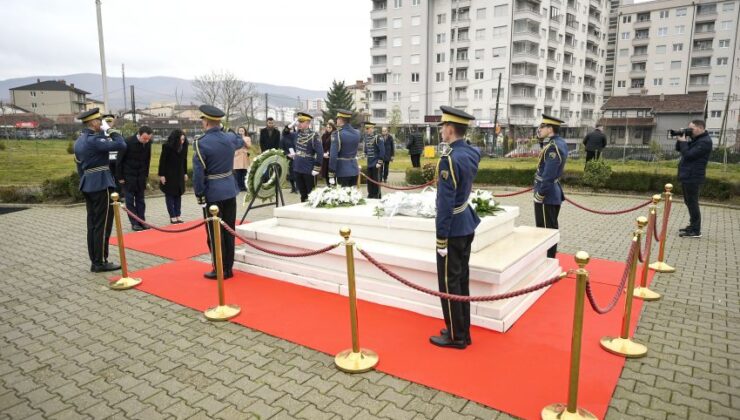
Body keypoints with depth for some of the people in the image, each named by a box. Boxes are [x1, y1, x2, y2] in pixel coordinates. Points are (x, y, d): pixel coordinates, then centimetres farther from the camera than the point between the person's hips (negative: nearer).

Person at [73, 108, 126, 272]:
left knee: (93, 224, 12)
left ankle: (95, 261, 17)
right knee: (103, 224, -4)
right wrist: (111, 130, -7)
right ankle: (100, 262, 1)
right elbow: (121, 145, -21)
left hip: (88, 185, 10)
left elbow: (79, 165, 19)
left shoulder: (79, 140, 14)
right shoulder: (94, 140, -16)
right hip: (101, 185, -10)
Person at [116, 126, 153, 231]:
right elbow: (119, 160, -10)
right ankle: (134, 223, 5)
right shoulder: (128, 142, -17)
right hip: (128, 176, -4)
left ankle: (142, 221, 12)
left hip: (141, 176, 4)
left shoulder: (147, 144, -3)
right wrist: (120, 177, -9)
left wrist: (146, 175, 9)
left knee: (140, 199, 7)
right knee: (130, 200, 1)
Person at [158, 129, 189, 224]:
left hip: (179, 174, 5)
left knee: (178, 195, 8)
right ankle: (172, 216, 5)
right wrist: (161, 175, -13)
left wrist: (185, 173, 12)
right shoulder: (167, 146, -16)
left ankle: (178, 215, 14)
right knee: (170, 195, 1)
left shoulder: (184, 146, -2)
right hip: (169, 175, -5)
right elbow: (162, 161, -12)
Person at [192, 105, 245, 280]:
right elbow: (239, 142, 29)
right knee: (229, 231, 12)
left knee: (214, 234, 4)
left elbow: (198, 172, -16)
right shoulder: (230, 138, 3)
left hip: (213, 194, -6)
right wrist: (244, 140, 52)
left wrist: (199, 194, -5)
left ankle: (220, 271, 10)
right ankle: (228, 268, 20)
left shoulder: (201, 143, -15)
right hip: (230, 191, 6)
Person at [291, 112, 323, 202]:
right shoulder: (297, 134, 6)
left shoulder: (313, 136, -13)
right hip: (297, 169, 6)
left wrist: (316, 168, -18)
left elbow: (320, 153, -16)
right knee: (302, 193, 15)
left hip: (309, 170, -6)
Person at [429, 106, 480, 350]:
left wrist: (441, 239, -17)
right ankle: (463, 331, 28)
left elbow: (446, 203, -22)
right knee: (461, 279, 16)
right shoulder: (472, 153, 5)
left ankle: (455, 336, 15)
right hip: (467, 225, 9)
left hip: (453, 229, -9)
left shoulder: (449, 159, -21)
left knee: (449, 282, 3)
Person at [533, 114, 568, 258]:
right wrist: (542, 137, 7)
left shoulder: (553, 147, -21)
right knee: (551, 229, 18)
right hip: (554, 193, 10)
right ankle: (550, 258, 29)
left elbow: (549, 175, -25)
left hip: (547, 195, -10)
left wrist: (539, 195, -19)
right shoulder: (560, 142, 9)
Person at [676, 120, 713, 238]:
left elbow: (688, 155, -23)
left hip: (693, 177, -10)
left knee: (692, 203, -5)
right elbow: (678, 149, 19)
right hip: (687, 176, 10)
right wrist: (680, 139, 1)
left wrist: (683, 141, -12)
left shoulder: (705, 141, -15)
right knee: (689, 203, 16)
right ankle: (692, 226, 25)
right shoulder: (695, 139, 15)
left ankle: (696, 231, 0)